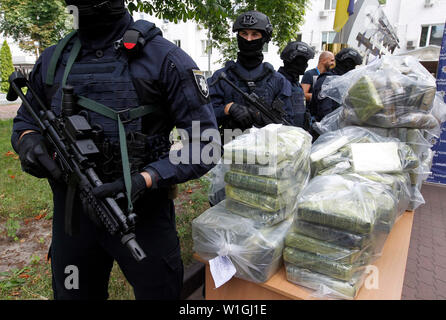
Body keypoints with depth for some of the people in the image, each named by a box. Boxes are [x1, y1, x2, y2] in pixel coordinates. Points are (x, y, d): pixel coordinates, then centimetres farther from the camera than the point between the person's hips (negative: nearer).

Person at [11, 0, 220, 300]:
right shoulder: (52, 60, 6)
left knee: (160, 292, 16)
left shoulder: (164, 57, -10)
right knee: (73, 293, 24)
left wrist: (145, 180, -25)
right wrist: (28, 139, -5)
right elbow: (25, 119, 19)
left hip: (143, 213, -4)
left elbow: (205, 142, -13)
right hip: (70, 213, 5)